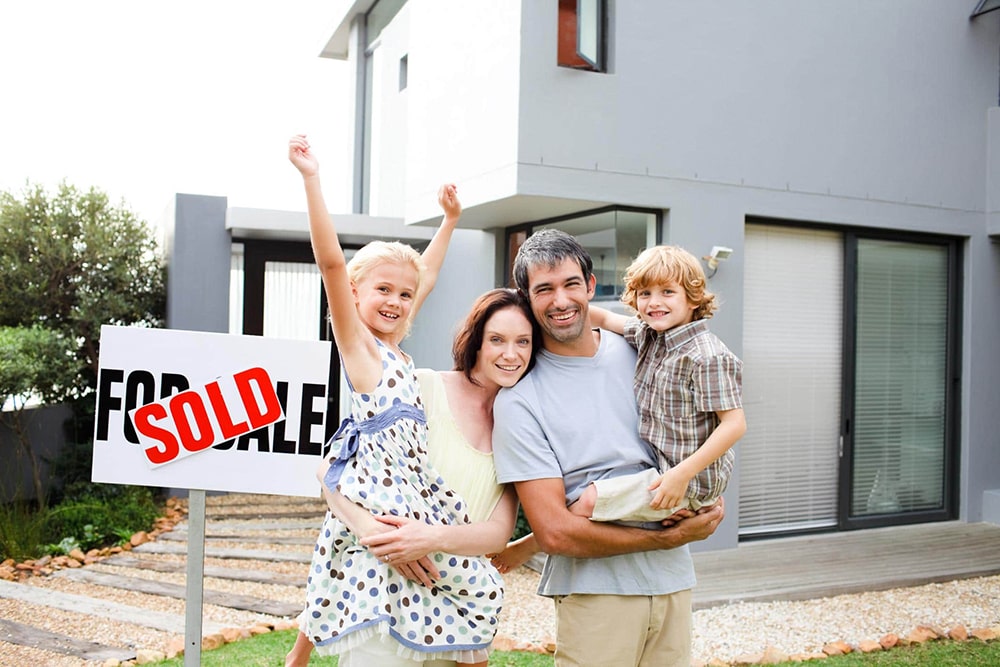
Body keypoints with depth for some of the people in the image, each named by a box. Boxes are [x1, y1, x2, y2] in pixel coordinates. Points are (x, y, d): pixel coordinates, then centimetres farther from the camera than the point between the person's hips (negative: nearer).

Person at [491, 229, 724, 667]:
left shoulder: (636, 352, 5)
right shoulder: (519, 401, -10)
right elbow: (555, 532, -14)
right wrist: (670, 537, -12)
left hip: (673, 579, 5)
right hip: (595, 591, -4)